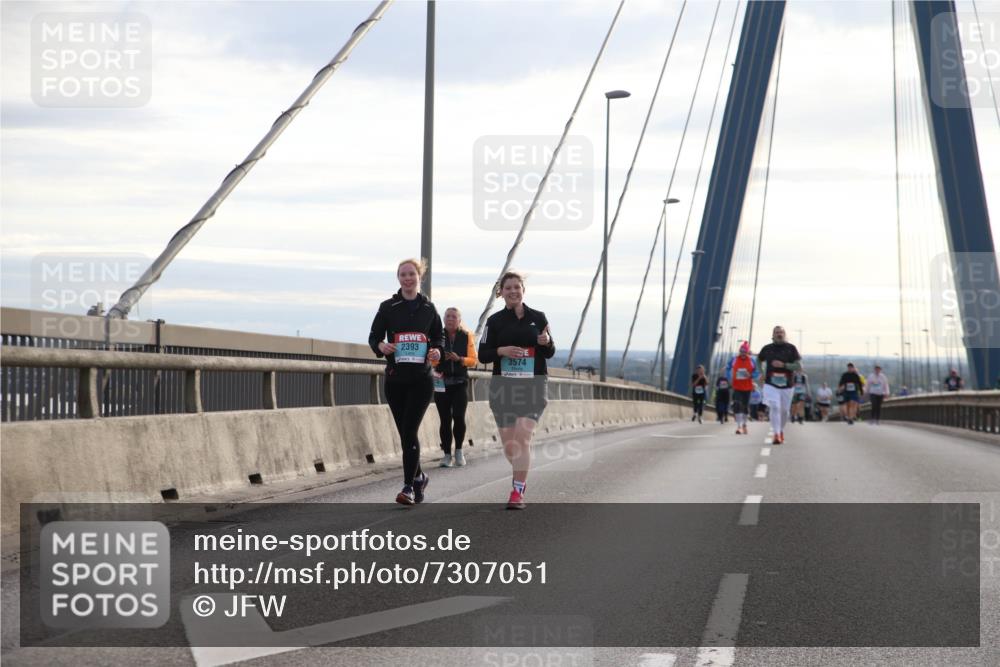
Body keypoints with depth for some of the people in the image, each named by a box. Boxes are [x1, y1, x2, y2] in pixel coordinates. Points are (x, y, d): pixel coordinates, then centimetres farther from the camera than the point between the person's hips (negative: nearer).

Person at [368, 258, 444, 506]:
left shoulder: (428, 308, 7)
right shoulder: (388, 307, 4)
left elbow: (439, 336, 17)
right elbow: (374, 336, 7)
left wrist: (437, 350, -5)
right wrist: (380, 346, -16)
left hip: (421, 379, -2)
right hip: (395, 378, 2)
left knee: (409, 431, -12)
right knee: (405, 432, 8)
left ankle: (409, 486, -10)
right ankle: (418, 476, 29)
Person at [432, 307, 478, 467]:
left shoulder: (466, 336, 6)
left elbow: (473, 359, 4)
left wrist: (459, 359, -13)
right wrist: (440, 358, -19)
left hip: (460, 383, 0)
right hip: (442, 383, 0)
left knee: (459, 417, -12)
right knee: (445, 420, 0)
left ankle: (459, 450, 9)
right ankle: (447, 455, 8)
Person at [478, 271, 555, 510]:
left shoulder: (538, 318, 5)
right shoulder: (495, 321, 4)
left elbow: (550, 353, 11)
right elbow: (483, 355, 4)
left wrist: (546, 342, -12)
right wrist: (501, 350, -15)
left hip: (533, 386, -2)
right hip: (503, 388, 2)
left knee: (523, 437, -17)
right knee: (509, 445, 7)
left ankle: (518, 492, -15)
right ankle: (521, 477, 36)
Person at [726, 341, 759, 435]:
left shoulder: (752, 361, -4)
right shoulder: (734, 360, -3)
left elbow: (757, 372, 1)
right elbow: (728, 369, 12)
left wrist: (750, 375, -18)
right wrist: (729, 379, 4)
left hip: (747, 388, 1)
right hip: (737, 387, -1)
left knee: (745, 407, 14)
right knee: (737, 406, -16)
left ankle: (744, 425, 32)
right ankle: (739, 426, -17)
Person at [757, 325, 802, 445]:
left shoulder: (791, 348, -2)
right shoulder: (767, 348, 3)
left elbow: (799, 365, -9)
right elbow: (759, 360, 22)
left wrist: (783, 365, -21)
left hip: (787, 385, 1)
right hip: (771, 384, -1)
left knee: (784, 410, 10)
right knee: (774, 407, -17)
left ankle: (781, 431, 34)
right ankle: (776, 435, -17)